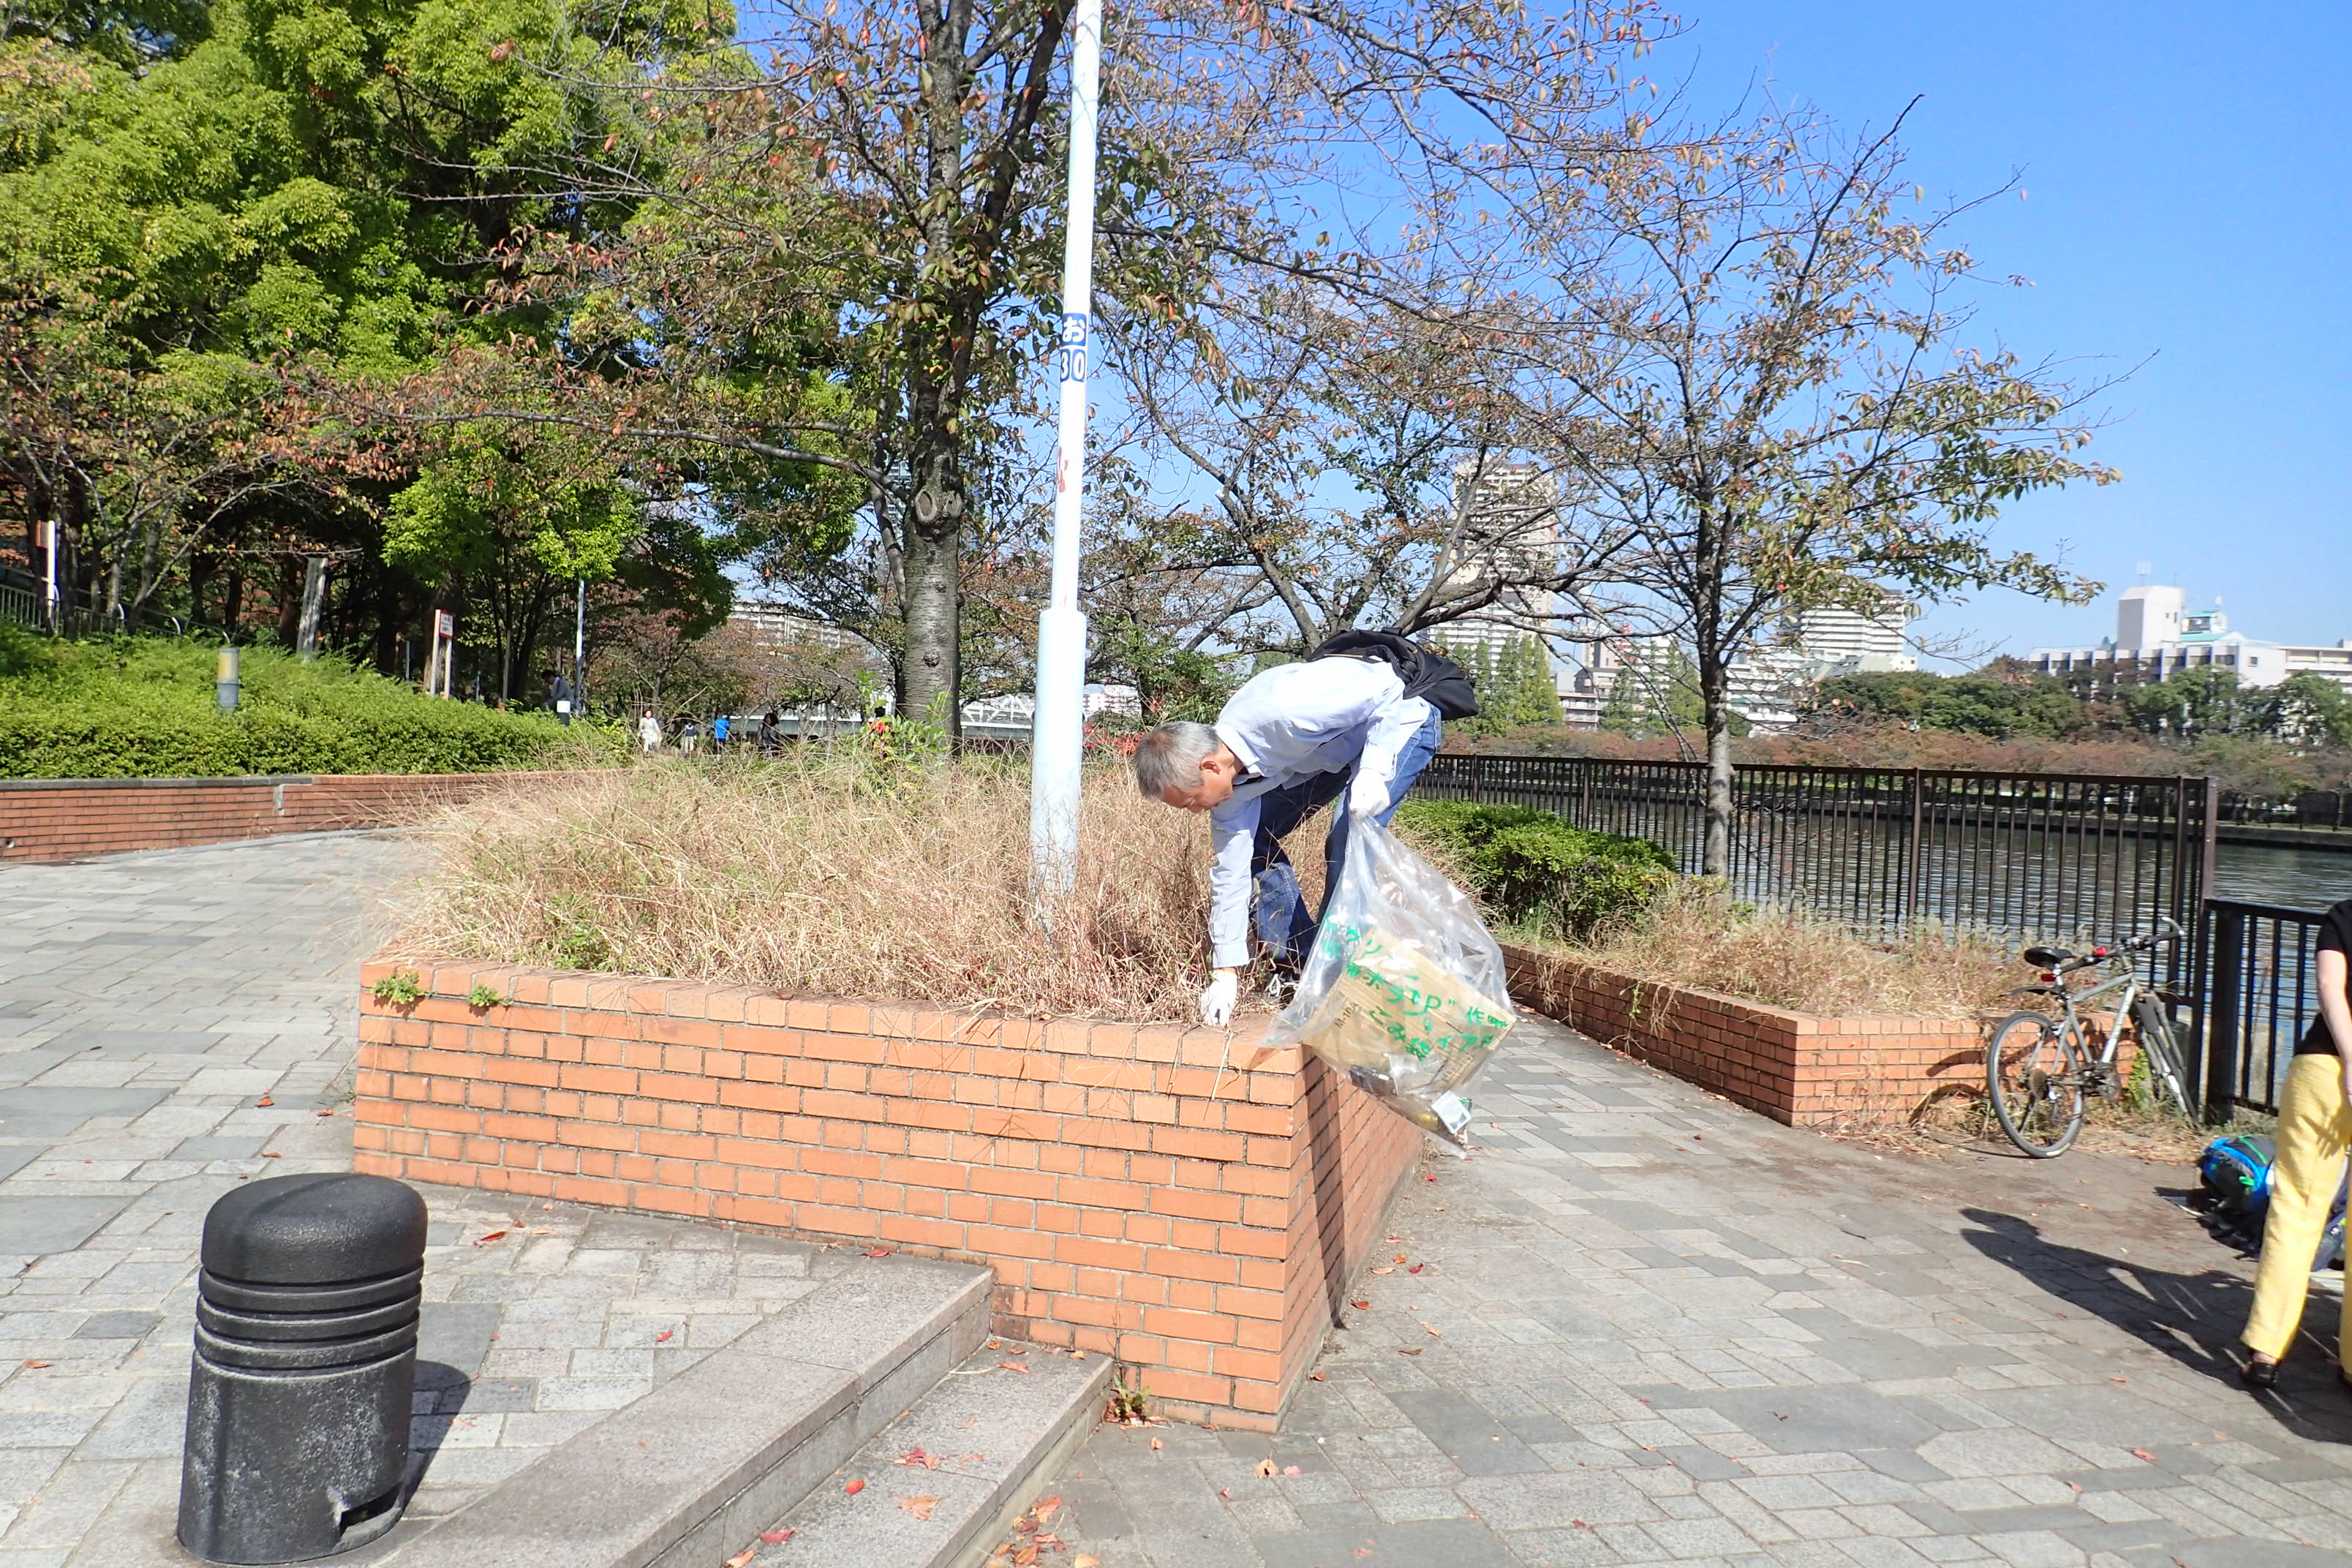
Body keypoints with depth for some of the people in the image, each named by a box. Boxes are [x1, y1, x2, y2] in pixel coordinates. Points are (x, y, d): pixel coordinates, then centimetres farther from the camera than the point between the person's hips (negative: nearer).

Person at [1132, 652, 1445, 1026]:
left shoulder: (1279, 712, -39)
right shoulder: (1234, 784, -14)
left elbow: (1387, 690, -30)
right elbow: (1230, 872, -7)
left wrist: (1374, 771, -39)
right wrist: (1226, 974, -7)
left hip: (1398, 720, -7)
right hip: (1334, 746, 8)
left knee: (1348, 844, -25)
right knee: (1255, 841, 1)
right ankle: (1296, 964, 10)